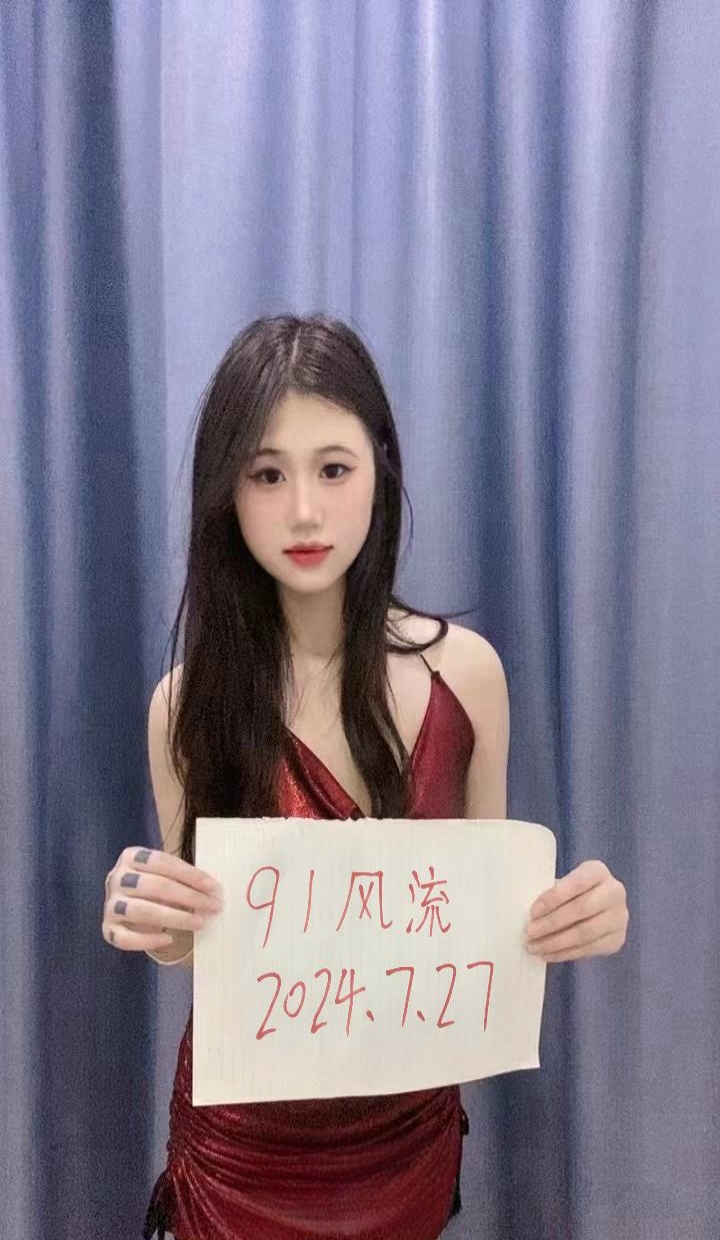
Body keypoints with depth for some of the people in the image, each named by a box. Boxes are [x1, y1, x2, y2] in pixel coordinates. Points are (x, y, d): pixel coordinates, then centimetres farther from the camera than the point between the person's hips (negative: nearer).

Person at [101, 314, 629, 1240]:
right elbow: (193, 941, -6)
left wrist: (573, 915, -22)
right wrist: (152, 923, -27)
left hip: (411, 1124, 1)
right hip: (246, 1138, 0)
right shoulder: (189, 701, -16)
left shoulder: (465, 670, -14)